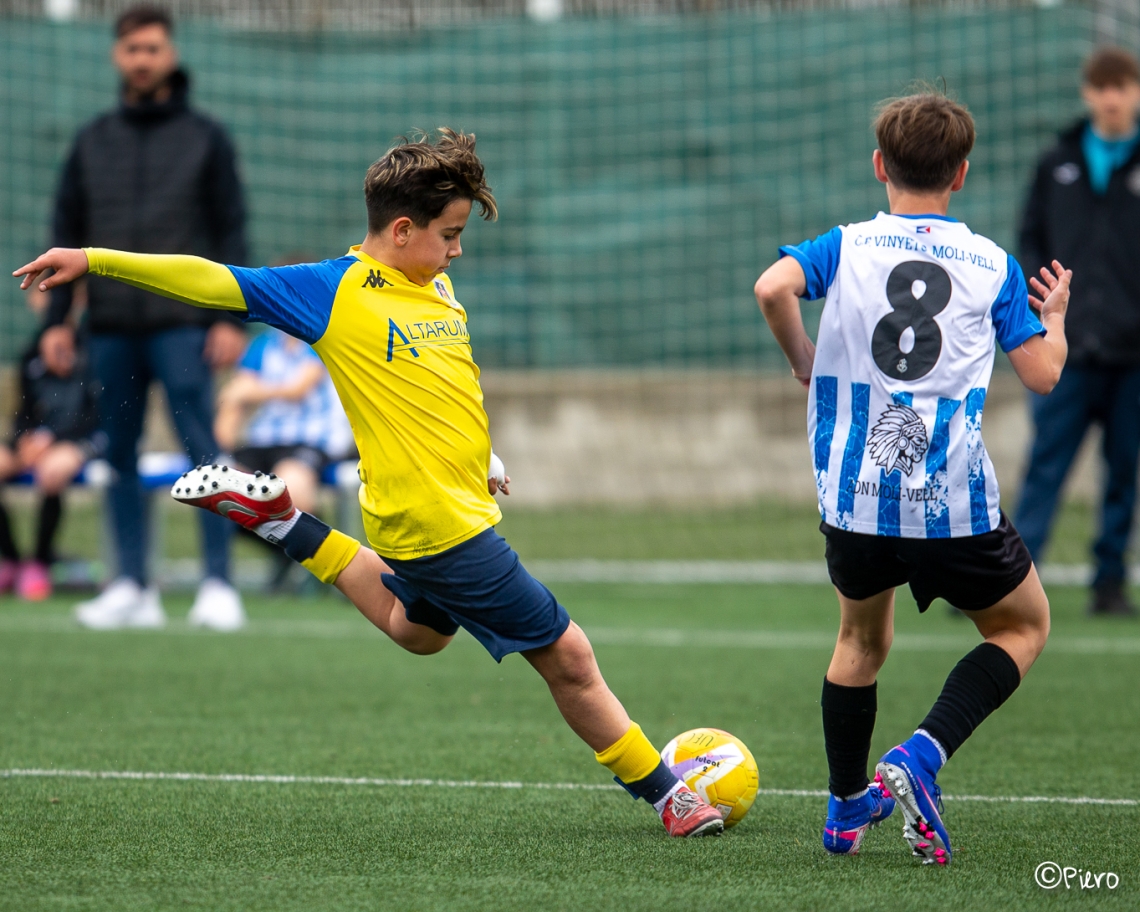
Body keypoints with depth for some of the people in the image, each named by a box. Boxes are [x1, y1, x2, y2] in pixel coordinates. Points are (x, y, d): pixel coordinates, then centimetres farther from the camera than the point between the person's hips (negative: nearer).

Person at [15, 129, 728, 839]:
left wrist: (483, 460, 27)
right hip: (442, 525, -9)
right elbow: (213, 281, -13)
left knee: (418, 630, 36)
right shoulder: (337, 291, -13)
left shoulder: (437, 289, 9)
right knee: (568, 656, -3)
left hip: (465, 507, 9)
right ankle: (667, 795, 10)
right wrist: (96, 260, -15)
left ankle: (277, 519, 34)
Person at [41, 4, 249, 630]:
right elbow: (67, 233, 14)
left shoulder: (204, 138, 6)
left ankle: (218, 586, -8)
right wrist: (57, 318, 6)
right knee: (120, 456, 4)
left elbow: (231, 232, 2)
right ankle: (132, 588, 8)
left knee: (201, 450, -9)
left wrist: (231, 319, -7)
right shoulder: (94, 142, 13)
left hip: (182, 324, -3)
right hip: (111, 327, 3)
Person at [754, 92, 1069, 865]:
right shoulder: (993, 264, 4)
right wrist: (1055, 317, 24)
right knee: (1025, 626, 19)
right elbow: (1043, 373, 3)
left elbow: (773, 287, -16)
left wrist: (802, 358, 2)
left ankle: (848, 807, 32)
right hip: (956, 504, -2)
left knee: (862, 639, 28)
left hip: (856, 500, 2)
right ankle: (922, 756, -2)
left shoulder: (846, 247, 4)